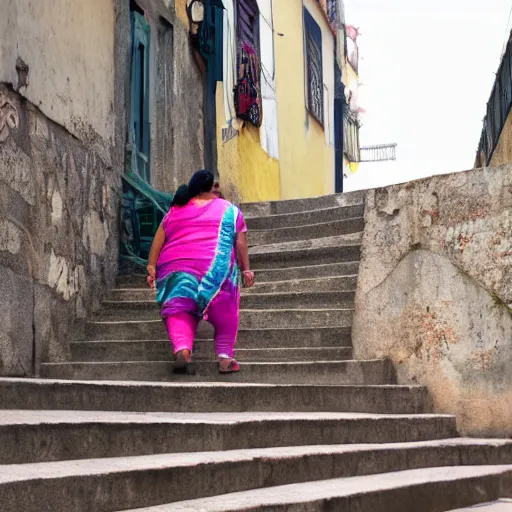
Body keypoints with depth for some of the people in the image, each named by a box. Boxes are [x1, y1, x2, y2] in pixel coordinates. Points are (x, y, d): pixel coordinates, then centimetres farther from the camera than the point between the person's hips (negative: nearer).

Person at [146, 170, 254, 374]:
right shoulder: (229, 210, 13)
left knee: (179, 309, -2)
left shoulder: (176, 210, 19)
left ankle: (182, 348, -27)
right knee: (225, 314, 11)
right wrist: (245, 269, 9)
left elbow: (159, 238, 11)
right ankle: (225, 357, 6)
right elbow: (241, 243, 6)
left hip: (175, 266, 2)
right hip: (215, 267, -2)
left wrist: (152, 266, 9)